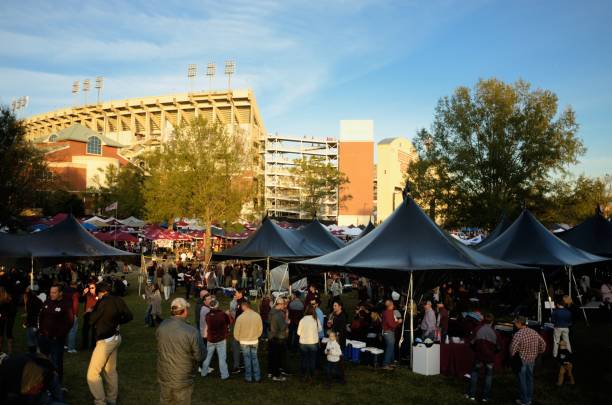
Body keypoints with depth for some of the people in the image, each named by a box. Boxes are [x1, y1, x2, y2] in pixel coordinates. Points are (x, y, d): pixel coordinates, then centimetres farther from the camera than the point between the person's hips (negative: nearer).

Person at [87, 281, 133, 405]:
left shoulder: (102, 302, -20)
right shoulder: (118, 300, 0)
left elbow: (91, 320, -10)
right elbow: (129, 316, 7)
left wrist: (90, 312, 10)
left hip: (106, 340, -8)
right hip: (116, 338, 8)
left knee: (93, 374, -2)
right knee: (111, 370, 20)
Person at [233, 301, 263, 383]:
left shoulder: (240, 317, -21)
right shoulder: (257, 316, -14)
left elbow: (236, 331, -11)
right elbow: (260, 329, -2)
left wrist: (237, 339, 10)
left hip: (244, 342, -2)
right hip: (254, 341, 2)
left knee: (247, 359, 12)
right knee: (255, 358, 15)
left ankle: (248, 377, 20)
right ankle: (257, 377, 20)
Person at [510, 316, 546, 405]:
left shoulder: (518, 334, -23)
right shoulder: (534, 332, -1)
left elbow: (513, 349, -26)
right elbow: (543, 343, 8)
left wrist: (512, 355, -5)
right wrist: (537, 353, 17)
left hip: (522, 360, -6)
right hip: (532, 360, 6)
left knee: (522, 380, 8)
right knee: (529, 379, 19)